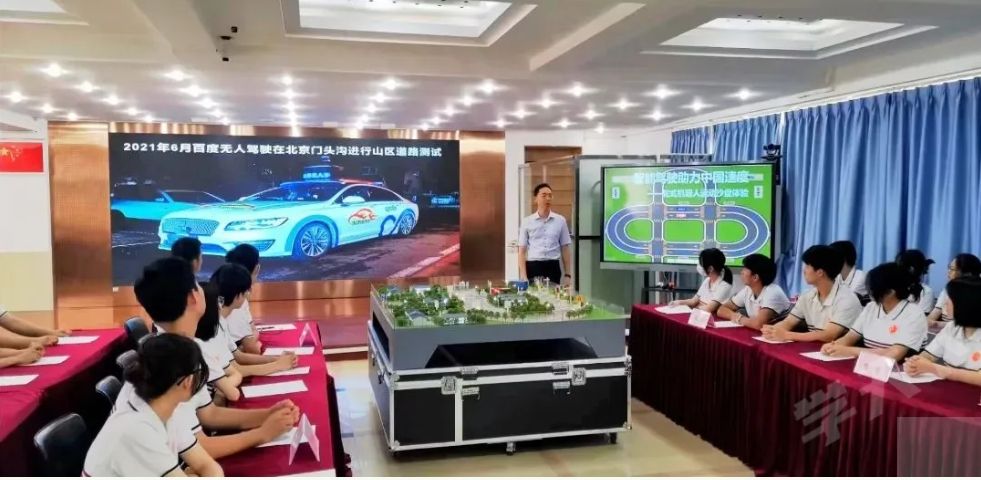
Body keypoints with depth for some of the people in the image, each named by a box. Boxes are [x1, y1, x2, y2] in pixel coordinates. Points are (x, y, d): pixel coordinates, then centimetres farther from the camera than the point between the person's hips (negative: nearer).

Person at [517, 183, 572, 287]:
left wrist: (568, 274, 4)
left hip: (553, 268, 1)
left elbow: (565, 249, 9)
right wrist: (523, 277, -6)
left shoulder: (560, 220, 6)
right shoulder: (527, 222, 2)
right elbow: (522, 251, 2)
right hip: (533, 267, -1)